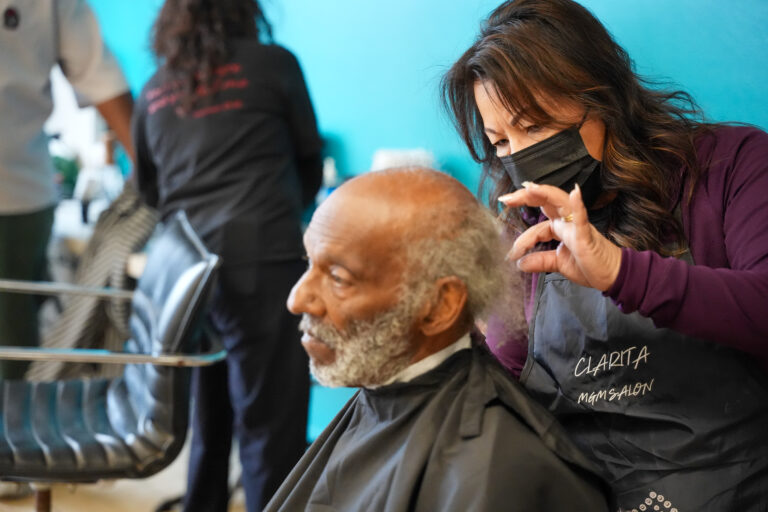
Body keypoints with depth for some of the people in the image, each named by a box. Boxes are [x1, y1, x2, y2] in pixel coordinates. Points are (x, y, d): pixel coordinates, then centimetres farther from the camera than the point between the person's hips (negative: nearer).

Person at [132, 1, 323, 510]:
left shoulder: (153, 91, 16)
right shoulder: (273, 64, 5)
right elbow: (310, 164, 13)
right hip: (263, 261, -5)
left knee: (206, 421, 18)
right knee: (273, 424, -2)